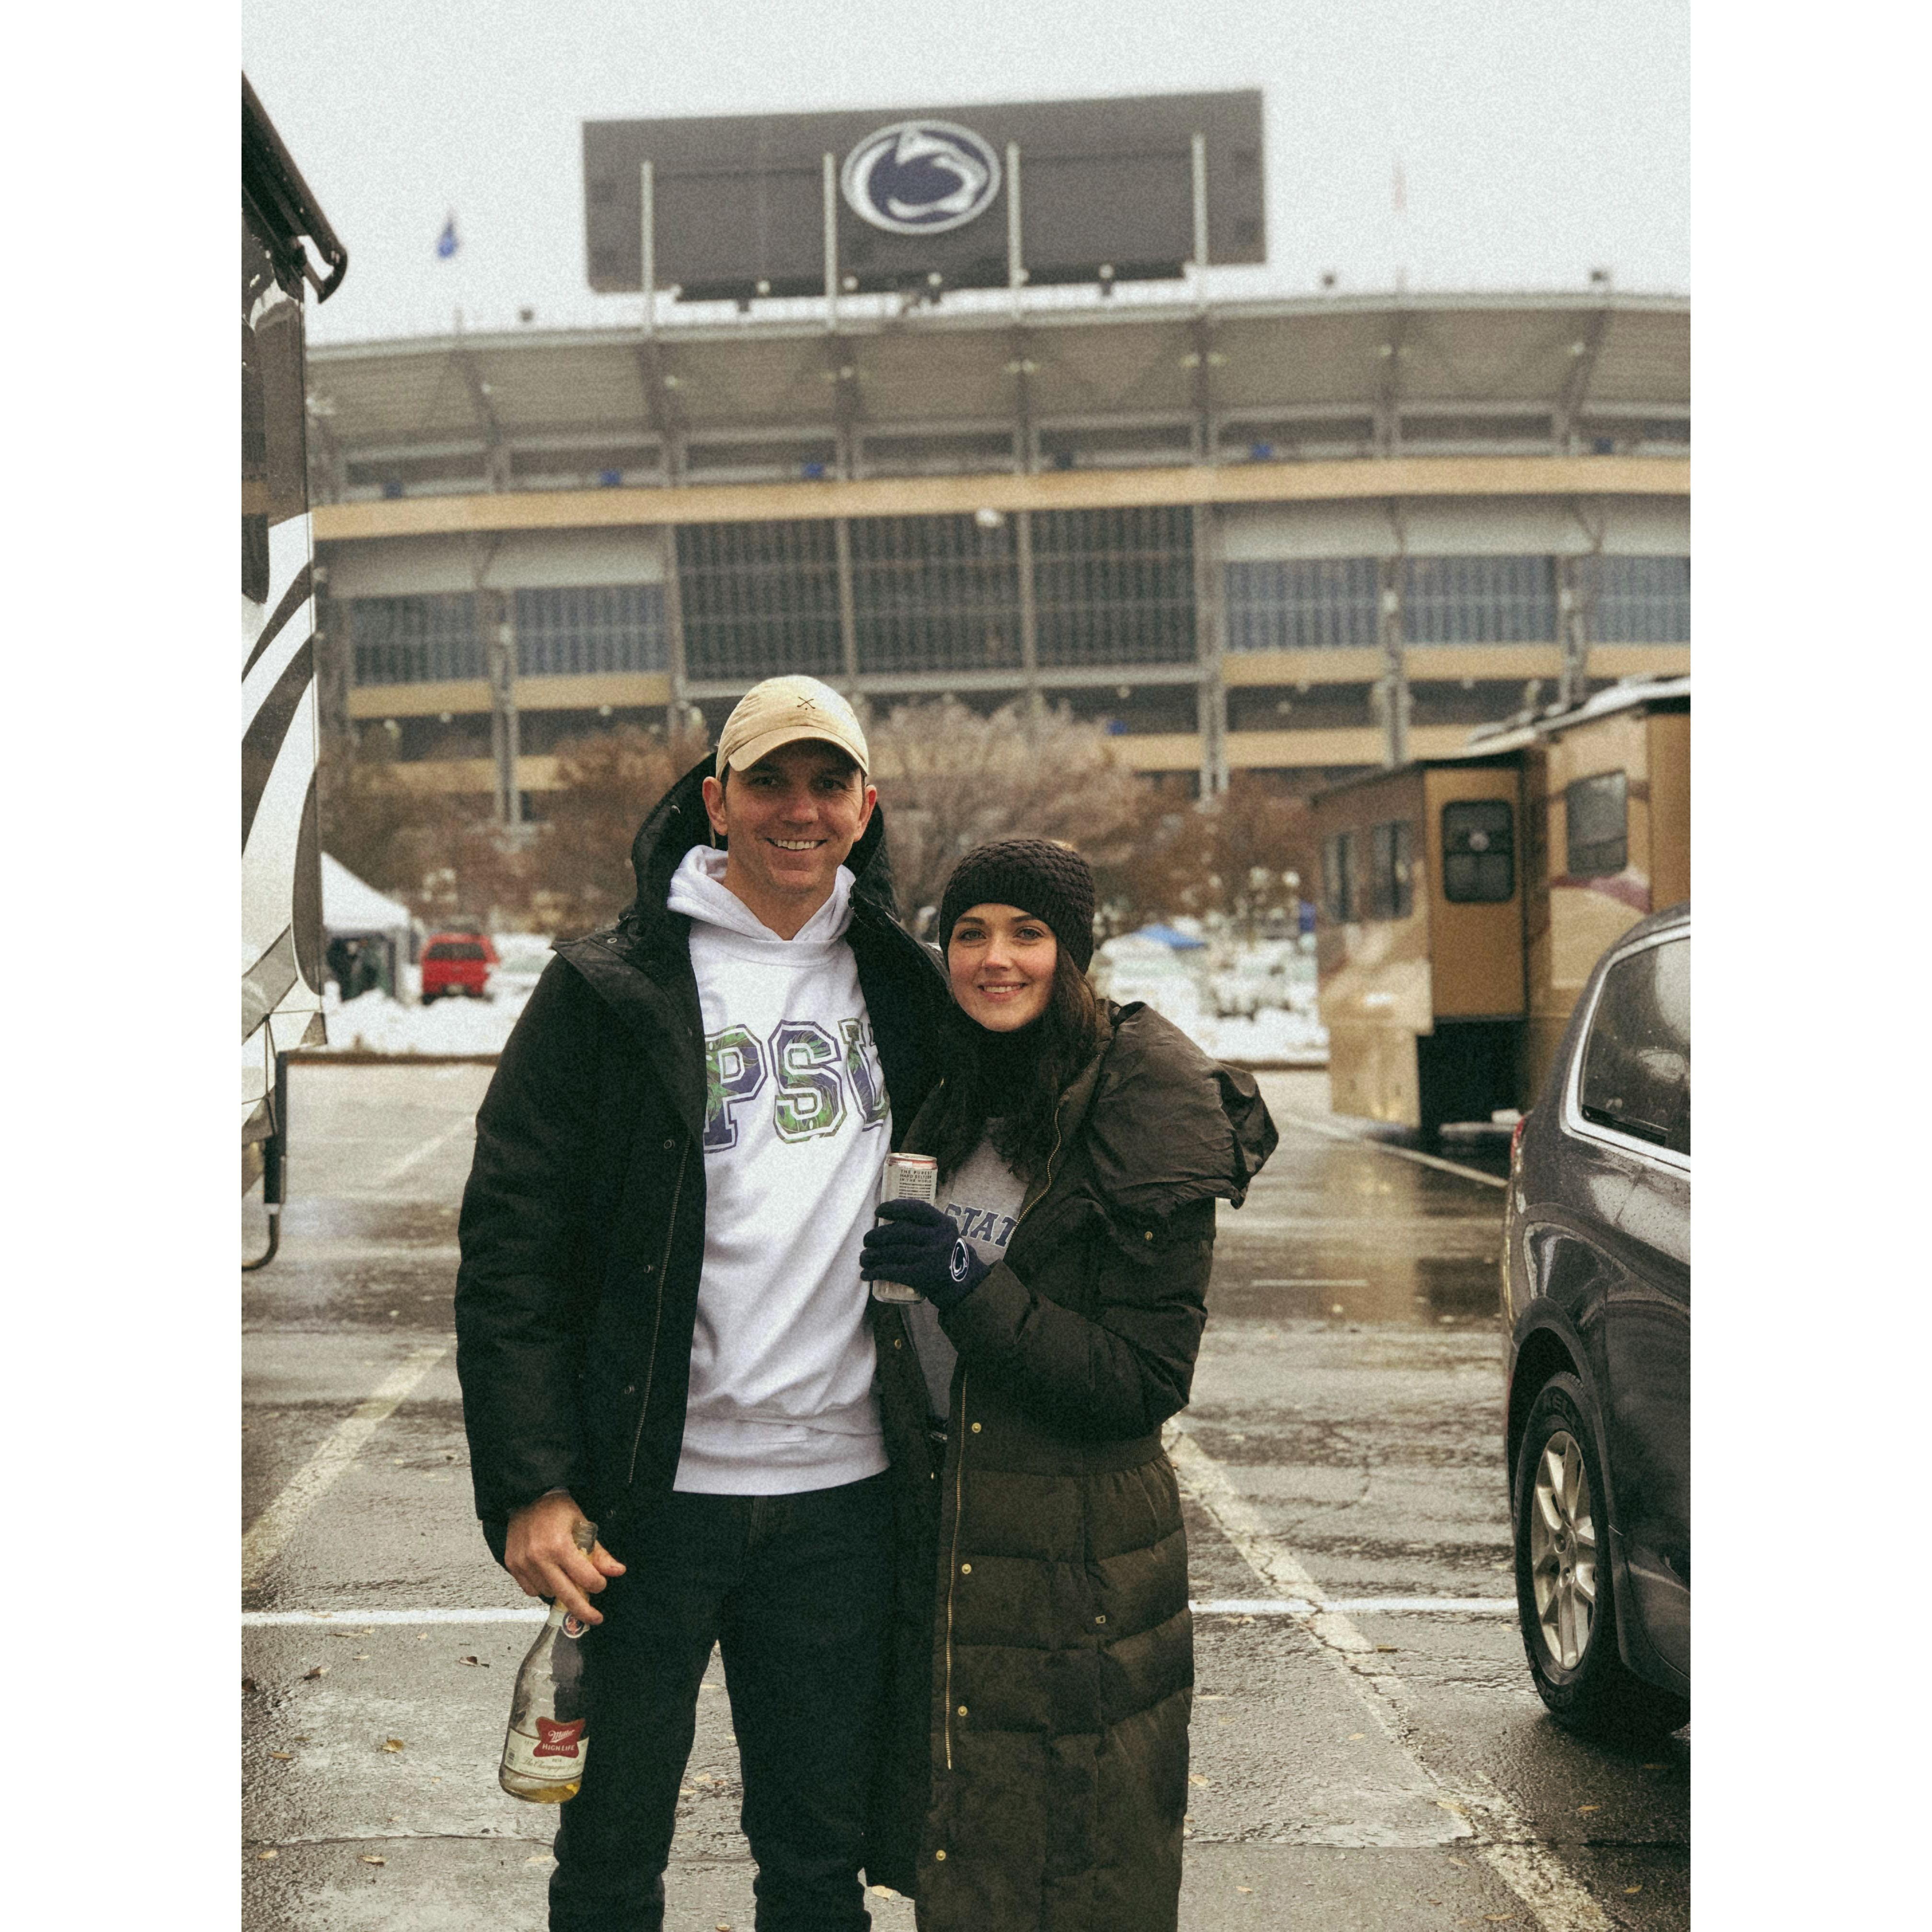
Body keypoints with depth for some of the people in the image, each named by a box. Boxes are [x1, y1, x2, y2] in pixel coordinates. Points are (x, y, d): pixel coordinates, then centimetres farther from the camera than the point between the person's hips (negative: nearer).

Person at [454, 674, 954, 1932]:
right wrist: (533, 1484, -13)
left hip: (844, 1491, 3)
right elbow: (512, 1244, -6)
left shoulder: (902, 986, 9)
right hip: (654, 1490, -3)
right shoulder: (610, 990, -3)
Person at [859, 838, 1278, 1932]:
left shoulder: (1141, 1113, -12)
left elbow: (1147, 1383, -15)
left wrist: (972, 1288, -21)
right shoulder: (950, 1099, 8)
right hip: (938, 1535, 6)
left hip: (1081, 1556, -6)